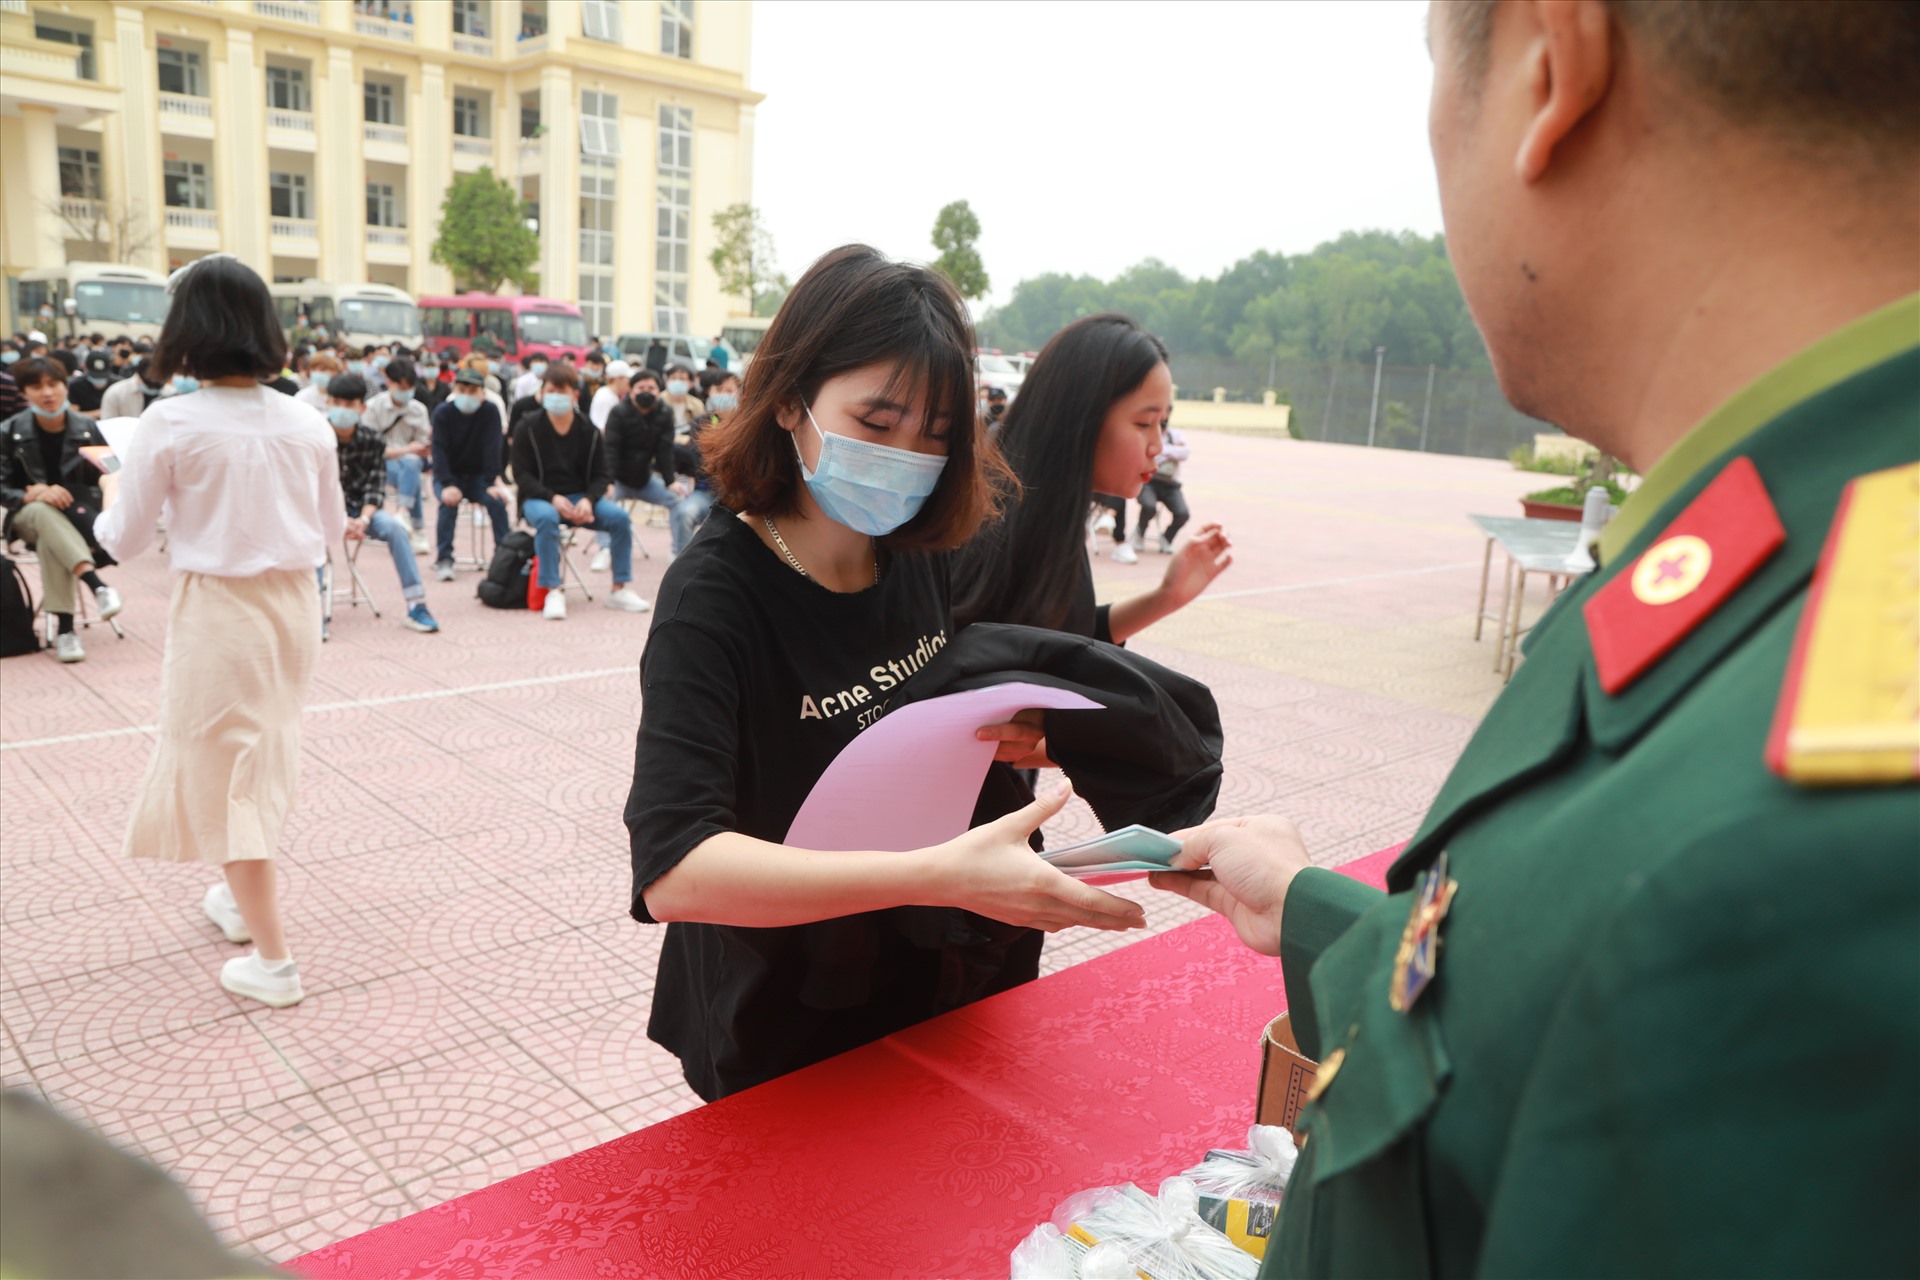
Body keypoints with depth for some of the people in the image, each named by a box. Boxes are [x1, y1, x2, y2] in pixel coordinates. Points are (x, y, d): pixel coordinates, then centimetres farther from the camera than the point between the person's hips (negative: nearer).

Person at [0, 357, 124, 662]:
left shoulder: (86, 427, -5)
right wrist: (32, 494, -27)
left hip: (78, 515, 1)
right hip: (28, 515, -1)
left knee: (48, 540, -36)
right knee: (44, 513, -39)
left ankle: (64, 626, -39)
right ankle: (97, 584, -54)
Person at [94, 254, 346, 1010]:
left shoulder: (168, 423, -13)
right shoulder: (308, 423, -1)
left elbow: (124, 542, -3)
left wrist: (113, 496, 17)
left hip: (218, 609, -5)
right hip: (293, 604, 5)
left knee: (225, 767, 5)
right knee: (262, 752, 24)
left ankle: (273, 961, 8)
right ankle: (240, 897, 42)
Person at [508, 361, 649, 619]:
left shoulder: (589, 431, 3)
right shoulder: (528, 428, -4)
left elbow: (601, 474, 4)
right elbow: (522, 474, -6)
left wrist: (588, 500, -18)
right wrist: (552, 498, -23)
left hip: (580, 498, 3)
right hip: (539, 498, -3)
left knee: (619, 516, -21)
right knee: (546, 518, -38)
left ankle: (620, 590, -12)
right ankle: (553, 592, -30)